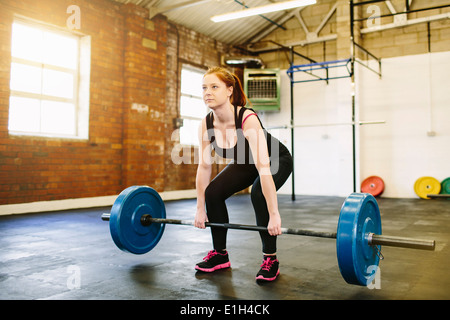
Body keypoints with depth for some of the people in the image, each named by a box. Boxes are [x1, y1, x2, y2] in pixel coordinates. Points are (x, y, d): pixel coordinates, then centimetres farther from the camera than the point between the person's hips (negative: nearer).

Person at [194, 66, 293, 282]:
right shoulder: (206, 125, -20)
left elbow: (264, 168, -42)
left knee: (259, 193, -32)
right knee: (213, 192, -12)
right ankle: (220, 254, 6)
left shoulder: (247, 119, -38)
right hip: (244, 163, 6)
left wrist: (274, 216, -43)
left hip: (277, 160, -5)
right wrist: (200, 209, -10)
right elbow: (204, 167, -13)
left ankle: (270, 259, -14)